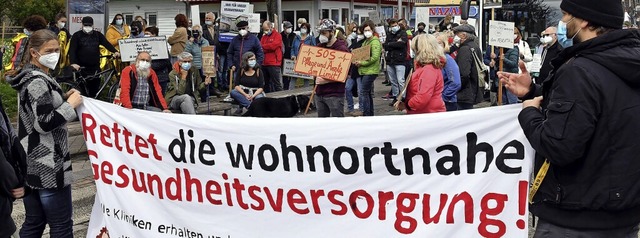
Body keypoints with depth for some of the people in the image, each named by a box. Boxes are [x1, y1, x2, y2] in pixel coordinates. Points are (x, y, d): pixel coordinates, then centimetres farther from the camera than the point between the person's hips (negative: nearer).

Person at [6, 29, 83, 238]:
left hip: (31, 163, 10)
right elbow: (44, 123, -23)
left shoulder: (27, 77, 14)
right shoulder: (38, 81, -16)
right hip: (47, 166, -10)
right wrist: (70, 104, -13)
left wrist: (63, 98, 11)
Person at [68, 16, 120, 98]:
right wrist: (73, 63, -23)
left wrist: (115, 51, -18)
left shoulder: (97, 35, 13)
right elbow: (72, 50, -7)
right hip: (82, 68, -3)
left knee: (94, 91, 6)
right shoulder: (77, 35, 3)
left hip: (95, 67, 3)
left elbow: (107, 44, 1)